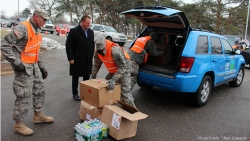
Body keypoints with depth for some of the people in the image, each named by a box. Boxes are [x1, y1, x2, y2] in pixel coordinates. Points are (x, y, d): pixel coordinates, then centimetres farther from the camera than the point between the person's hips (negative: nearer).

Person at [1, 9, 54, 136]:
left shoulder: (37, 31, 11)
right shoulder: (22, 28, -18)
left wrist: (41, 67, 18)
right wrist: (16, 62, -22)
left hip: (34, 66, 9)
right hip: (24, 68, -9)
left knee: (40, 91, 17)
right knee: (24, 96, -2)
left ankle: (38, 115, 34)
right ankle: (18, 124, 14)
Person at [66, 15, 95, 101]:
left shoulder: (91, 32, 9)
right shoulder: (74, 31, -8)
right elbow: (68, 45, -10)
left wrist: (91, 55, 8)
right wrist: (70, 58, -14)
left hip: (88, 60, 5)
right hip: (77, 60, -5)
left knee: (87, 77, 11)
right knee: (75, 77, 8)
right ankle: (75, 94, 21)